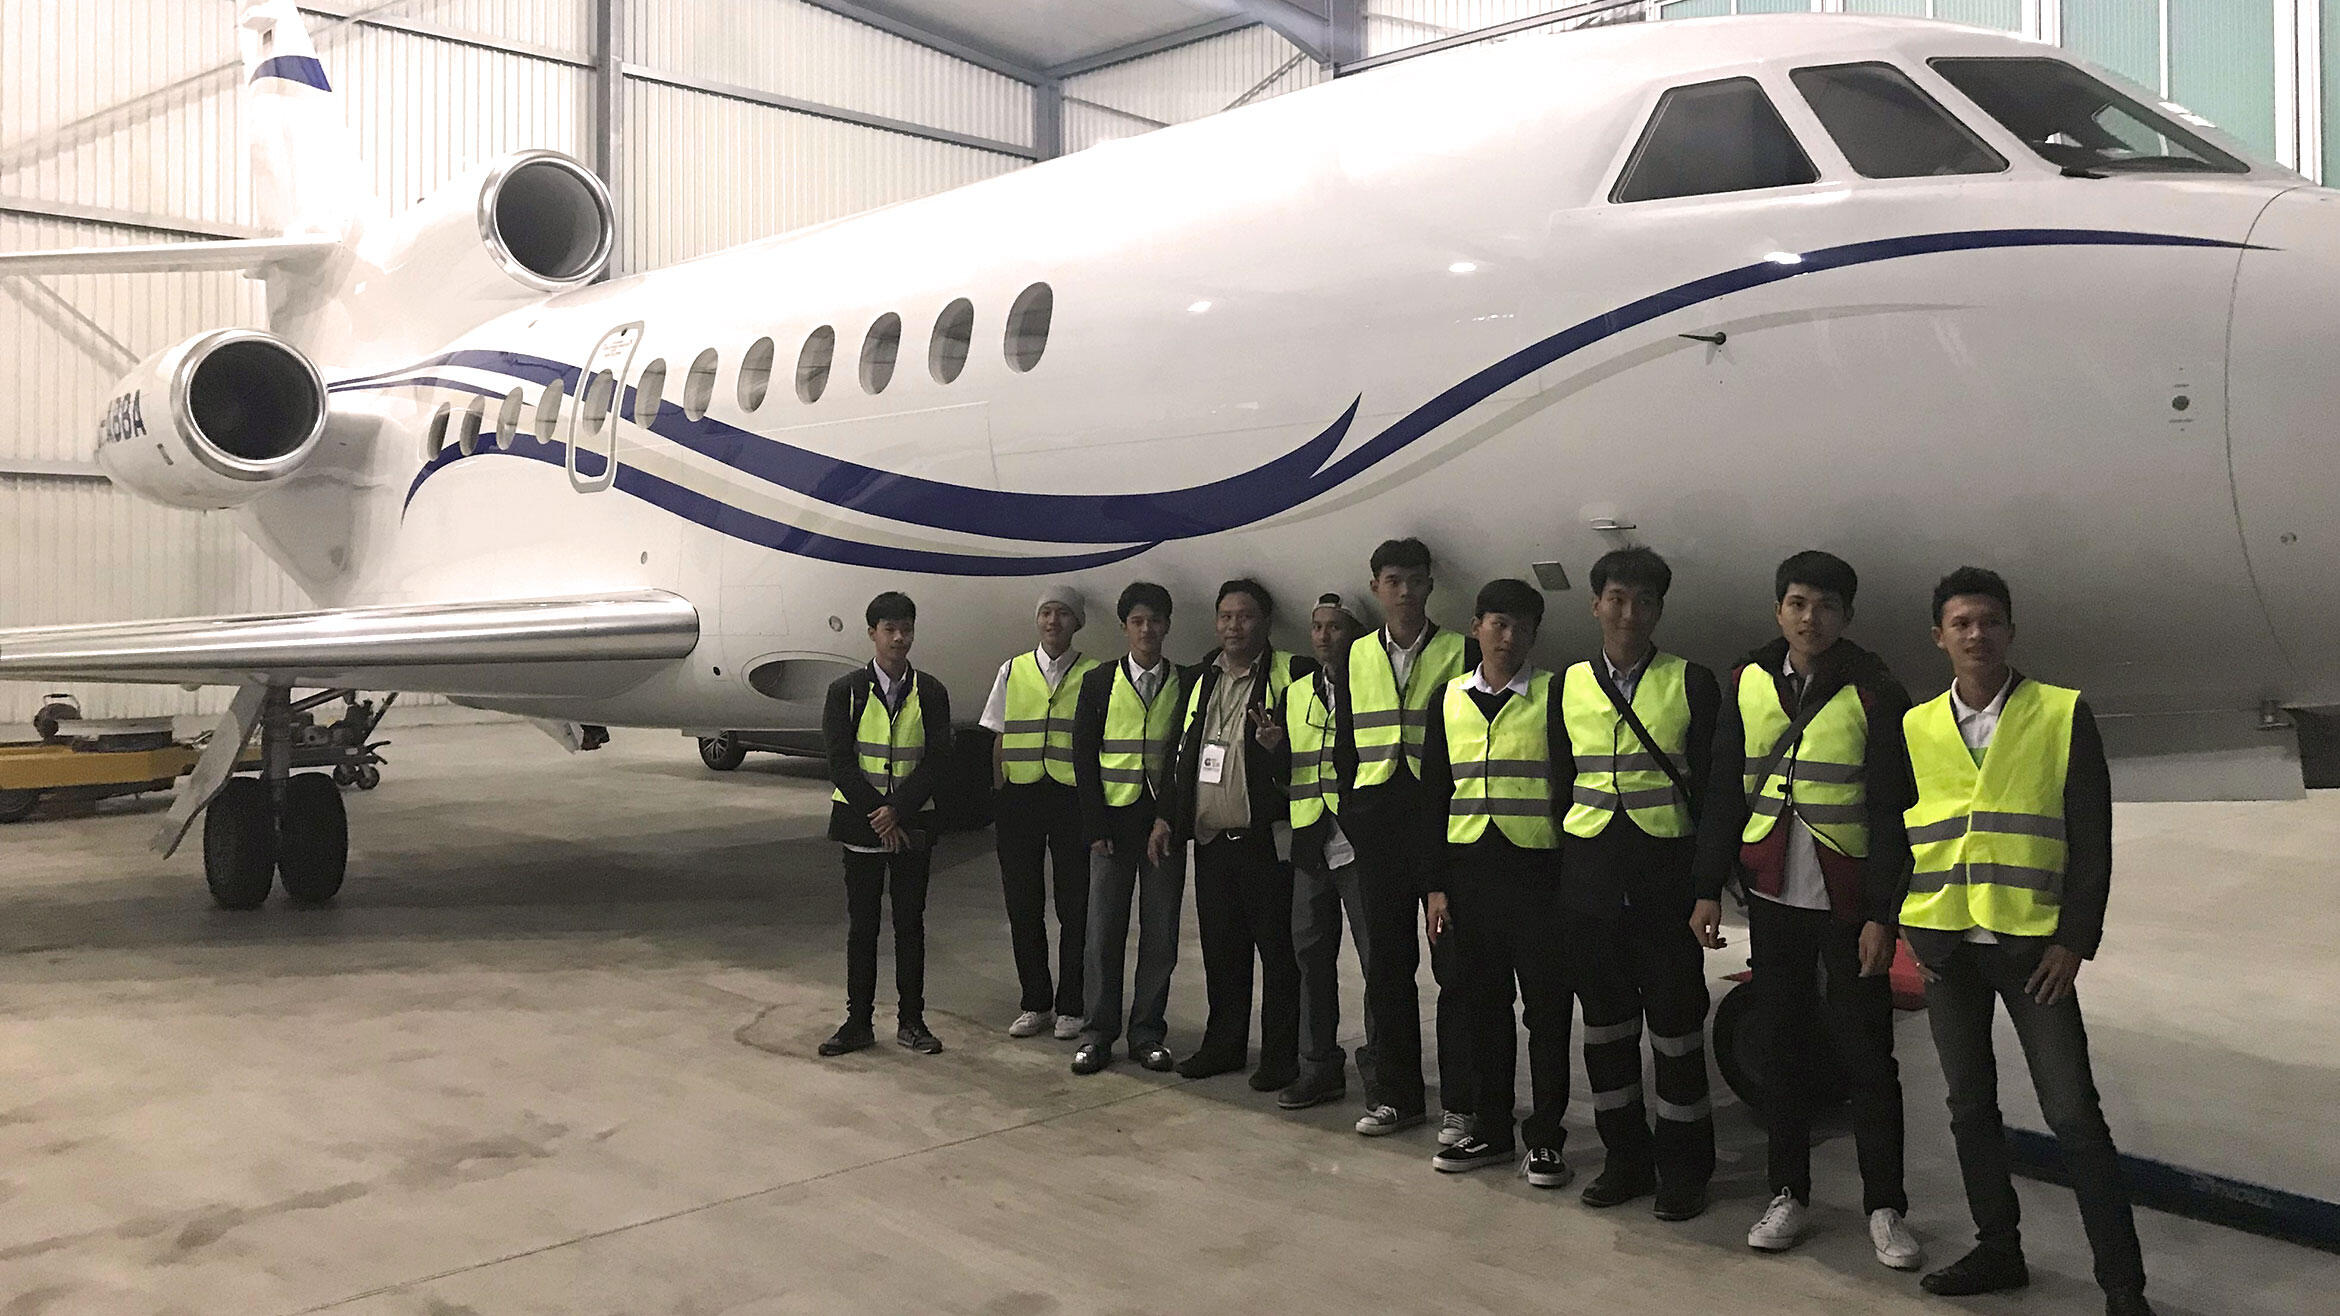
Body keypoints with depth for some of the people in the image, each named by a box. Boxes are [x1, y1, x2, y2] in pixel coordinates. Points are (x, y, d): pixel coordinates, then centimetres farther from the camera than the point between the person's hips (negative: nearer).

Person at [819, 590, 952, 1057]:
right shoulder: (847, 691, -1)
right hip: (861, 821, -1)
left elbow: (935, 763, -5)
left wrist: (897, 812, -15)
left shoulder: (931, 694, 2)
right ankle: (858, 1022, 14)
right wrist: (877, 817, -12)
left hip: (912, 824, 1)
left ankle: (911, 1020, 15)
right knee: (861, 925, 5)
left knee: (910, 922, 6)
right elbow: (841, 764, -6)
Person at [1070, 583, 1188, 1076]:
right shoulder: (1099, 682, 6)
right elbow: (1084, 756, 3)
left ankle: (1148, 1033, 14)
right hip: (1114, 821, -1)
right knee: (1104, 931, 1)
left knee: (1160, 934, 3)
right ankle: (1098, 1034, 10)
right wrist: (1096, 826, -5)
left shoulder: (1186, 686, 7)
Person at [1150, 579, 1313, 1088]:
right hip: (1211, 839, 6)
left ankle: (1280, 1058, 11)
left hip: (1266, 840, -6)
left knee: (1277, 952, 1)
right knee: (1221, 951, 14)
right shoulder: (1201, 680, 15)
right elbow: (1184, 755, 19)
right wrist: (1167, 816, 14)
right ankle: (1223, 1046, 26)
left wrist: (1277, 741, -25)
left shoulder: (1292, 674, -5)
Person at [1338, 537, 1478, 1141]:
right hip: (1377, 827, 3)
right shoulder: (1356, 657, 11)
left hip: (1444, 819, -3)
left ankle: (1460, 1103, 7)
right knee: (1387, 962, 9)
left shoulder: (1462, 653, 2)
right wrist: (1348, 815, 8)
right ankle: (1395, 1094, 20)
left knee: (1455, 965, -1)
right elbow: (1346, 744, 15)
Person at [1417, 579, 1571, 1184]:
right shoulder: (1450, 699, 9)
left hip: (1536, 869, -3)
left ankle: (1544, 1136, 12)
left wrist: (1573, 876, -6)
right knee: (1483, 1003, 10)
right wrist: (1436, 885, 6)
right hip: (1468, 870, 3)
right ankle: (1490, 1128, 22)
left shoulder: (1554, 696, 0)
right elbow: (1434, 794, 11)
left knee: (1547, 1006, 1)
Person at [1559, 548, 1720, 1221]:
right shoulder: (1569, 685, 8)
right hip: (1590, 876, 3)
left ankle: (1682, 1168, 15)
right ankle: (1626, 1158, 23)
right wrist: (1556, 873, 8)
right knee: (1605, 1017, 10)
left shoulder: (1693, 683, 0)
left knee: (1675, 1020, 1)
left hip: (1666, 871, -3)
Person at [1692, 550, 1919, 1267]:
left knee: (1867, 1054, 1)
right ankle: (1789, 1194, 22)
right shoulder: (1749, 682, 7)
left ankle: (1885, 1207, 13)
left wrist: (1881, 914, -10)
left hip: (1848, 902, -3)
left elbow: (1892, 812, -5)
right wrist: (1709, 889, 6)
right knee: (1782, 1047, 10)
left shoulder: (1874, 692, -4)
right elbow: (1724, 792, 10)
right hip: (1774, 896, 3)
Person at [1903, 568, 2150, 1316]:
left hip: (2032, 944, -3)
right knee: (1970, 1105, 12)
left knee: (2073, 1114, -4)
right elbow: (1896, 832, 11)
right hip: (1945, 945, 4)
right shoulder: (1915, 727, 7)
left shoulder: (2063, 714, -2)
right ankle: (1998, 1249, 26)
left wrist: (2074, 940, -9)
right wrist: (1911, 929, 2)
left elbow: (2091, 837, -3)